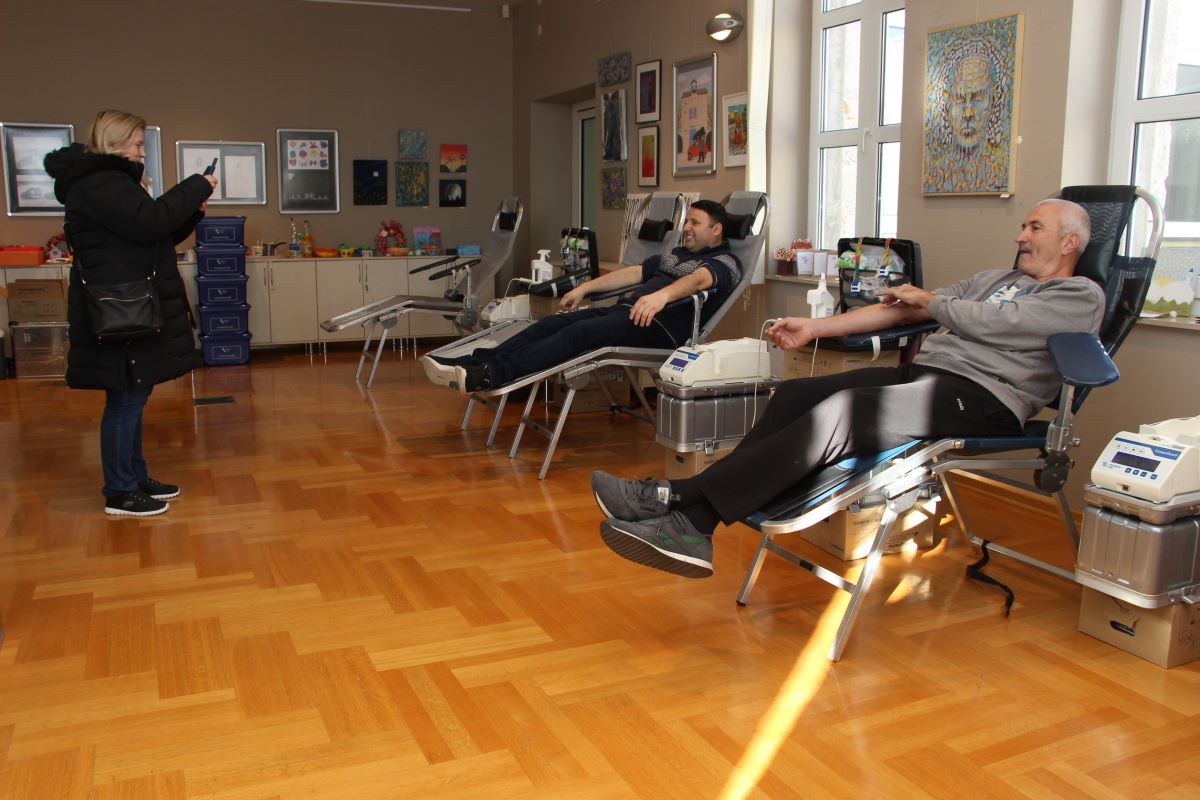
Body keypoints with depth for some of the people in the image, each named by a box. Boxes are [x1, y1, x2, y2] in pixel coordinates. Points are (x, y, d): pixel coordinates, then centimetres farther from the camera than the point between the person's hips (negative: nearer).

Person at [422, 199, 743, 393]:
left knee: (579, 332, -30)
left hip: (660, 324, -8)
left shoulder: (725, 262, 1)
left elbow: (699, 279, -21)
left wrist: (662, 295, -42)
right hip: (625, 309, 8)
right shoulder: (675, 254, 29)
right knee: (551, 323, -12)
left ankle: (491, 376, -42)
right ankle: (470, 364, -24)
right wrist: (585, 288, 22)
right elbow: (633, 272, 28)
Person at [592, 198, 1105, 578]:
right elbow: (898, 310, 20)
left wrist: (929, 300, 9)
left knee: (841, 412, -32)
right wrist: (814, 328, 11)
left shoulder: (1081, 296, 8)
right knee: (796, 394, -17)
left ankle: (681, 497, -32)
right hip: (923, 371, 7)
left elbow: (991, 321, -9)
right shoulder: (994, 279, 30)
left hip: (982, 396, -7)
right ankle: (691, 527, -26)